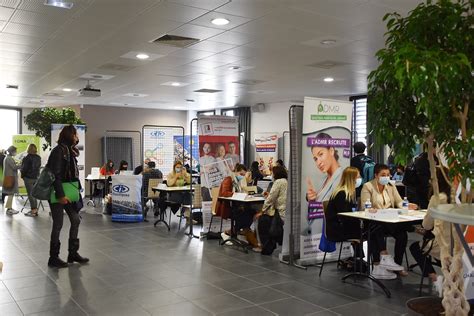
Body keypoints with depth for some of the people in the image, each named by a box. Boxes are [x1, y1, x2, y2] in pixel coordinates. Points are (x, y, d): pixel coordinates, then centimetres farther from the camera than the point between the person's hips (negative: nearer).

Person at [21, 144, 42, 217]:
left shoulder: (27, 158, -15)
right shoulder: (38, 157, 3)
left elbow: (24, 169, -13)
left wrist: (21, 171, 7)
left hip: (28, 178, -6)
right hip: (36, 177, 6)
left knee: (30, 194, -1)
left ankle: (33, 210, -1)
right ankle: (35, 209, 17)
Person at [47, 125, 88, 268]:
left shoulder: (71, 151, 13)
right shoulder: (59, 151, -14)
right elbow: (55, 175, -19)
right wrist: (61, 195, -22)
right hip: (59, 194, -9)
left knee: (76, 220, 11)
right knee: (58, 224, -1)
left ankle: (73, 253, 21)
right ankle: (53, 258, 11)